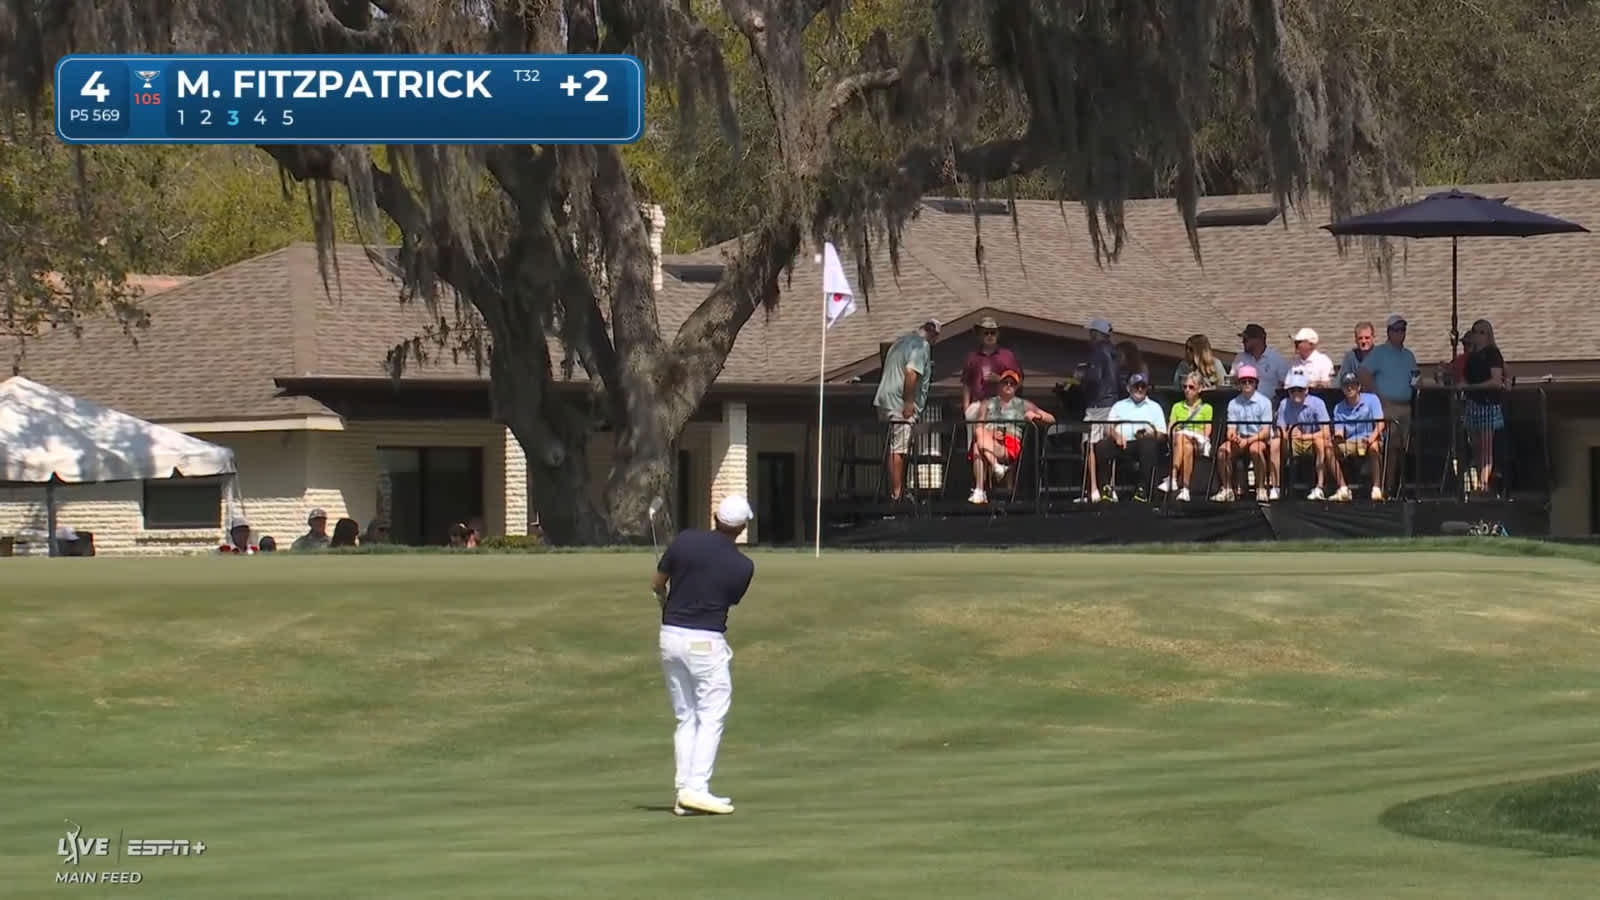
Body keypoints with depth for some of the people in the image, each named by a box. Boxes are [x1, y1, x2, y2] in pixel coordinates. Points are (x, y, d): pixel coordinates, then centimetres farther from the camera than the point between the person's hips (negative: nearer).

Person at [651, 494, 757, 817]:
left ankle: (683, 791, 8)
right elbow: (730, 602, 6)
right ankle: (697, 788, -11)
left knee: (686, 717, 11)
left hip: (671, 634, 4)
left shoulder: (685, 541, -3)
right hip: (706, 641, -4)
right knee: (711, 717, 1)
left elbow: (657, 584, 8)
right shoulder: (742, 567, -8)